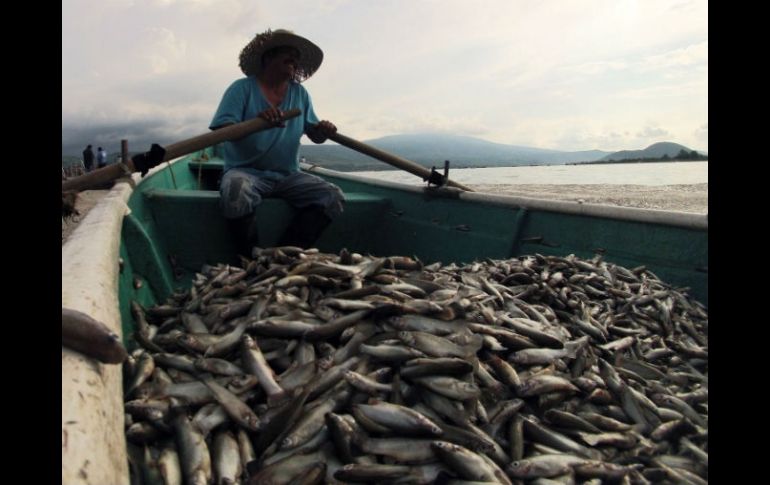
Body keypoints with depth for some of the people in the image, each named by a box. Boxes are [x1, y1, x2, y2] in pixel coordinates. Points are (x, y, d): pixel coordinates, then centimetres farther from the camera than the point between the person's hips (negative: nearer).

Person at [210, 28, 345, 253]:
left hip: (288, 175, 4)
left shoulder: (300, 93, 14)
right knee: (235, 193, -38)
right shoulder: (243, 88, -1)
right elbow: (221, 131, -11)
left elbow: (314, 135, 14)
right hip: (245, 171, -4)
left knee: (333, 197, -18)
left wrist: (323, 131, -12)